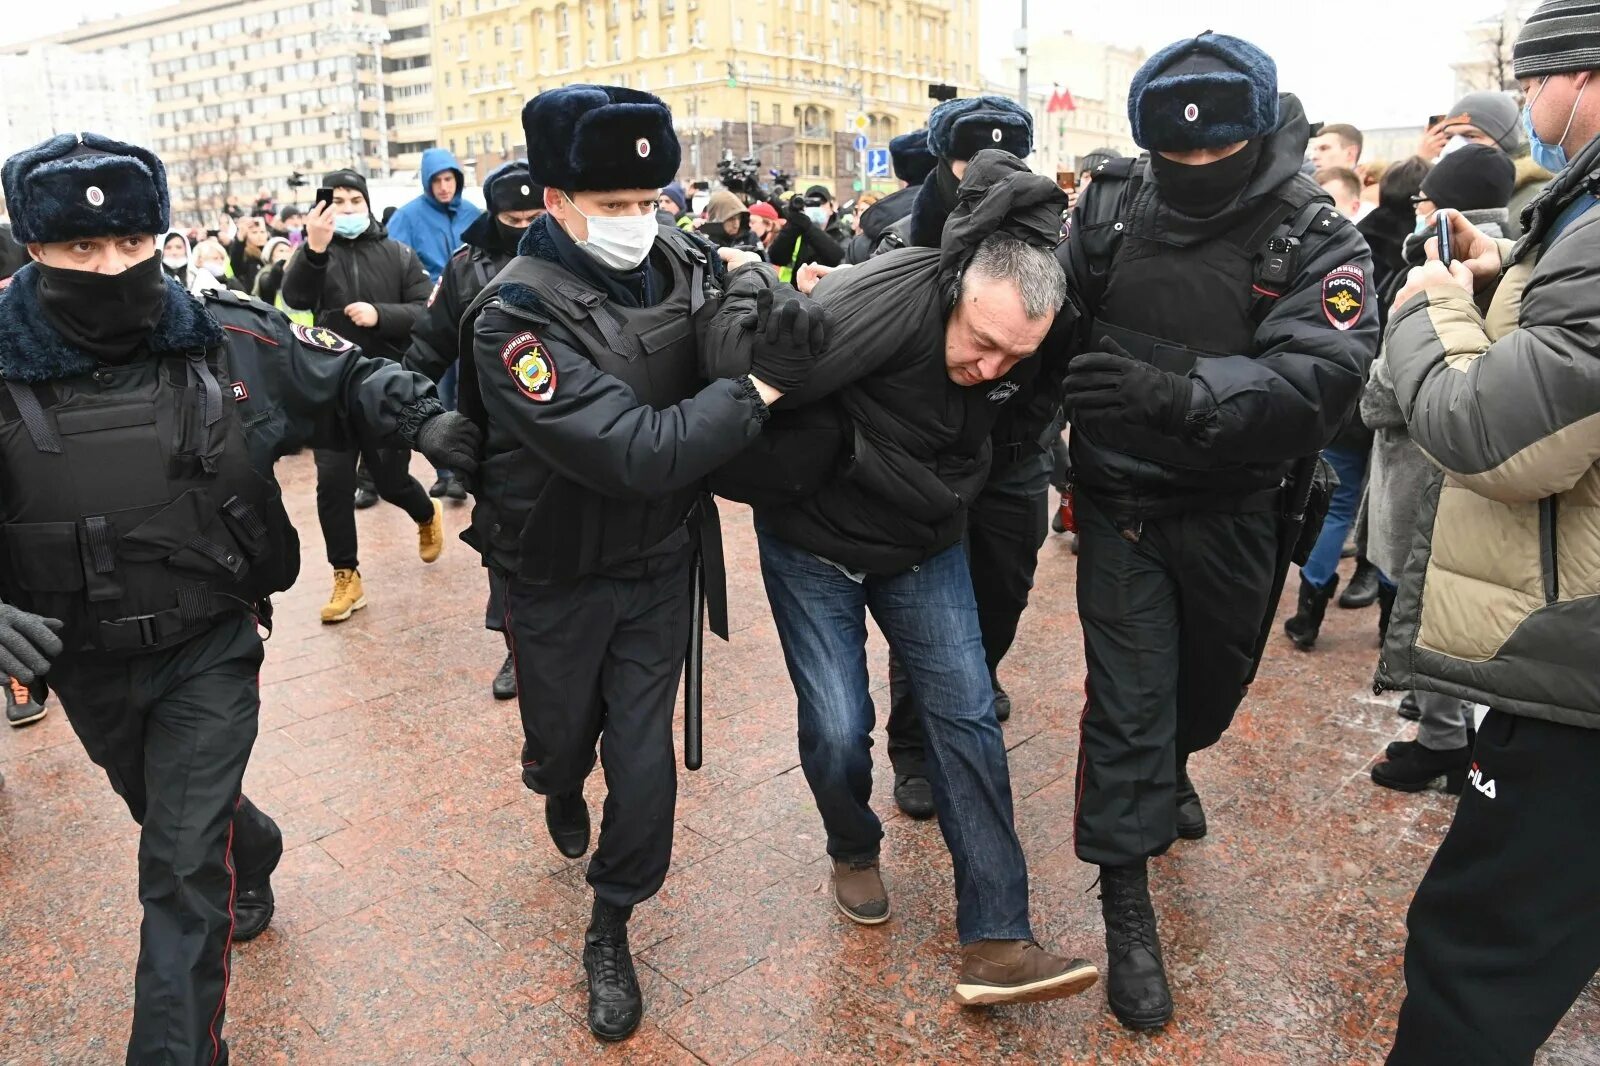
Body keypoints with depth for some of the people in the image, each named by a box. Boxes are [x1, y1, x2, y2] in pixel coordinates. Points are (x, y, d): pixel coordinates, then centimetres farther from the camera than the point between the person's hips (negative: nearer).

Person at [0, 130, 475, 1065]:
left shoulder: (233, 340, -12)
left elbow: (347, 379, 4)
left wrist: (422, 417, -12)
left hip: (210, 646, -2)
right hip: (84, 663, 3)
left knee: (184, 867, -2)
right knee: (171, 816, 28)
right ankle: (253, 857, 60)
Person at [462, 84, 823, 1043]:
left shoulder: (681, 261, -10)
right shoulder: (516, 315, -25)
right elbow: (631, 451, -35)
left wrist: (759, 313, -37)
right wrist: (761, 387, -32)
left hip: (660, 563, 3)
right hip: (558, 576, -2)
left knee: (643, 758, 5)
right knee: (563, 738, 19)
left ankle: (611, 933, 31)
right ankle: (561, 791, 59)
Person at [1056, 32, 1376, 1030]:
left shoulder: (1316, 238, -14)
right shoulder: (1112, 205, -7)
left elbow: (1321, 377, -30)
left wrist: (1178, 392, -45)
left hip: (1233, 511, 1)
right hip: (1123, 501, -1)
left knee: (1213, 672, 23)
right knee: (1128, 695, -2)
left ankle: (1170, 766, 56)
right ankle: (1127, 907, 12)